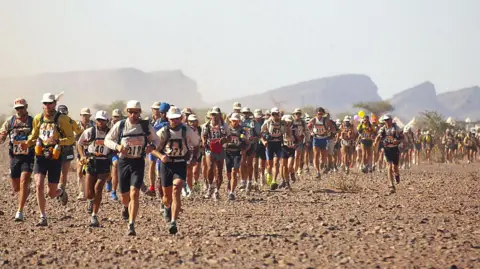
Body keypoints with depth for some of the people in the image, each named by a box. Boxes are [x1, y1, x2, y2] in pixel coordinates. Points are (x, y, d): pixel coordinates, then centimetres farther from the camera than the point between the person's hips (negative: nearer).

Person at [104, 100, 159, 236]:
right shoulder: (120, 125, -4)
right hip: (124, 162, 1)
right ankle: (126, 206, 50)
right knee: (125, 195, 11)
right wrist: (117, 146, -17)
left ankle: (131, 226, -17)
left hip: (138, 163, -1)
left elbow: (155, 139, 11)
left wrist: (152, 146, -13)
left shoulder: (146, 126, -3)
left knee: (134, 194, -16)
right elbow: (107, 139, 4)